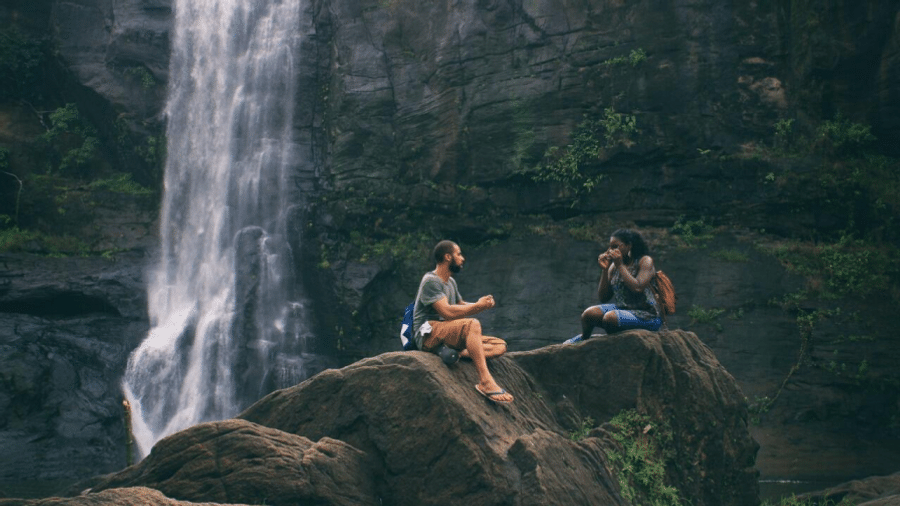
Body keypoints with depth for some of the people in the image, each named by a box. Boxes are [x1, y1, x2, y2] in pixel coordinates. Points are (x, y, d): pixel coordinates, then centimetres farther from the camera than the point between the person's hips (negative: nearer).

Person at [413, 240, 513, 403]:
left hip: (448, 334, 9)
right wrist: (479, 306, -12)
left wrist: (482, 303, 4)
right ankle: (485, 382, -43)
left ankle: (460, 353, -31)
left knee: (500, 345, -5)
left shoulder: (451, 282, 22)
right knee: (472, 324, -36)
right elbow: (447, 312, -20)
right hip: (428, 335, -9)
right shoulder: (430, 281, -9)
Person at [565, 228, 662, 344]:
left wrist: (620, 266, -17)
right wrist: (605, 270, -2)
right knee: (589, 314, -18)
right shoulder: (614, 266, 10)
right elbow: (603, 297, 8)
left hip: (646, 315, -6)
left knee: (610, 318, -31)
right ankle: (584, 338, 10)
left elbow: (637, 288, -23)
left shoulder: (645, 261, -6)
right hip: (621, 308, 6)